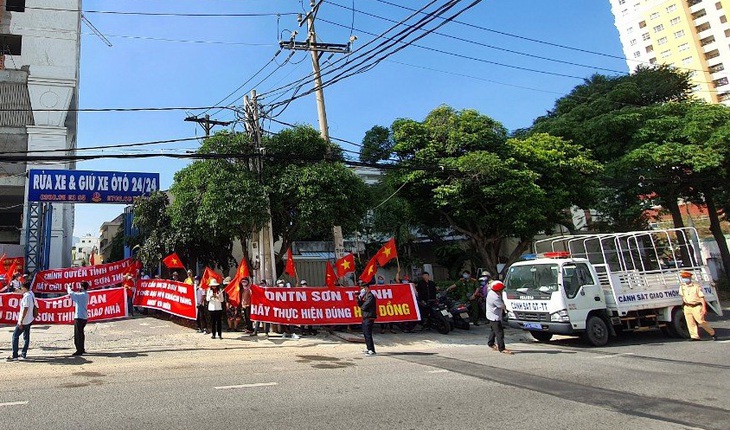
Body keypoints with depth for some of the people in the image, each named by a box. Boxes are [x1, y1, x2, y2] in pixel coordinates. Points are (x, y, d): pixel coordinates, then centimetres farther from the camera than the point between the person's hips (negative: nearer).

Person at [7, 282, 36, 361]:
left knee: (15, 336, 1)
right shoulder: (31, 294, 7)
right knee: (26, 337, 11)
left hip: (24, 320, -9)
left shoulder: (26, 296, -20)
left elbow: (25, 309, -23)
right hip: (29, 320, 9)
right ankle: (24, 355, 16)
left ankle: (14, 356, 4)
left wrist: (21, 321, -21)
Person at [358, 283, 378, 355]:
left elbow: (364, 307, -20)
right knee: (365, 334, 15)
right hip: (365, 317, 10)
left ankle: (372, 350, -7)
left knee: (368, 334, -10)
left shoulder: (370, 296, -15)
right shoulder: (366, 295, 15)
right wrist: (358, 298, 0)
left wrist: (361, 306, 1)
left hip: (369, 318, -10)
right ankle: (369, 348, 23)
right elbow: (360, 305, 14)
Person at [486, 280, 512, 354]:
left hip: (492, 316, 11)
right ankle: (502, 348, -6)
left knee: (493, 330, 25)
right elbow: (502, 306, -19)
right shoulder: (495, 297, -31)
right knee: (499, 332, -8)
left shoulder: (491, 292, -1)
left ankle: (491, 343, 40)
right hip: (495, 317, -11)